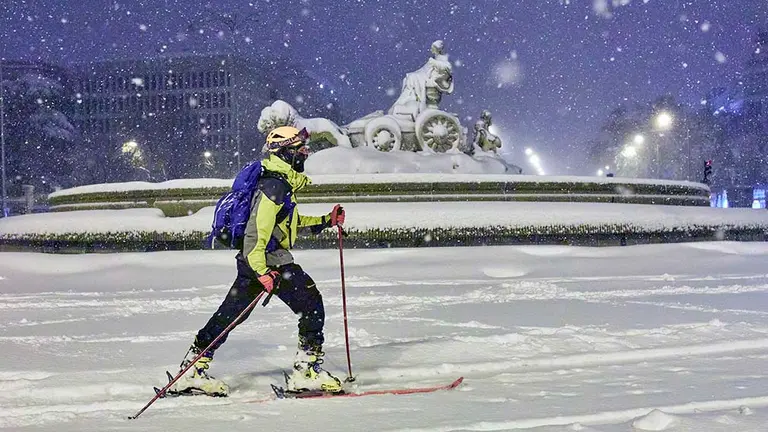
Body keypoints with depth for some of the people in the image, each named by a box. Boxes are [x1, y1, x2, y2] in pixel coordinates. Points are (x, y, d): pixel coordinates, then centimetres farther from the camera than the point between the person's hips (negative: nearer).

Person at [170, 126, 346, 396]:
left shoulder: (282, 183, 17)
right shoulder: (274, 185, -15)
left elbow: (291, 221, 32)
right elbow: (258, 228, -23)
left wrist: (326, 221, 23)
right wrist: (263, 272, -31)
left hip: (254, 260, 10)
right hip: (268, 260, -10)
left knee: (230, 314, 11)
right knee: (311, 303, -5)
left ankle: (192, 370, 16)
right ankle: (307, 369, -5)